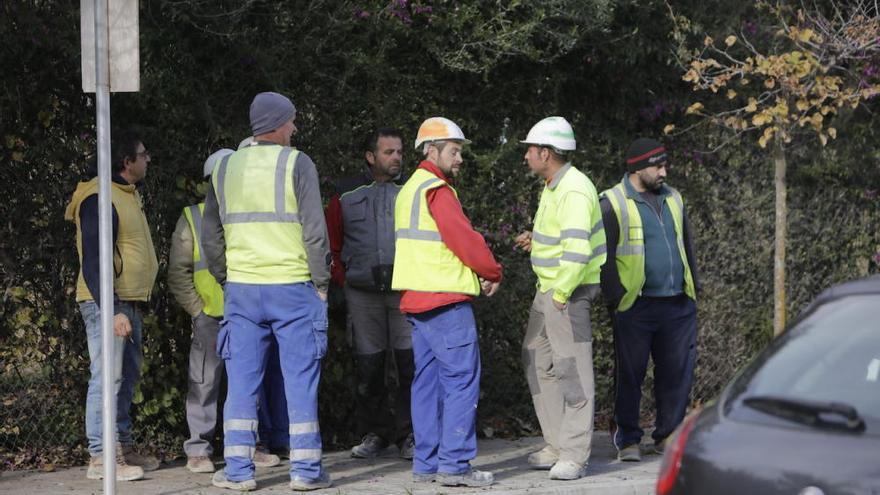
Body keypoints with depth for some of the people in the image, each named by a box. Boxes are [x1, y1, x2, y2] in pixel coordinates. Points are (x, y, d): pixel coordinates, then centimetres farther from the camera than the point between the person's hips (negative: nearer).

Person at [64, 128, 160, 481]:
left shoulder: (127, 194, 16)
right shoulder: (100, 199, -16)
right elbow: (93, 262, -20)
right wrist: (112, 310, -26)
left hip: (129, 302, 10)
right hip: (107, 302, -10)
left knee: (126, 377, 13)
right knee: (107, 375, -10)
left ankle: (123, 449, 20)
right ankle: (101, 457, -10)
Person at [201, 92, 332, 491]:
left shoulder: (225, 168, 8)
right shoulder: (297, 163, -6)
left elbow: (211, 235, 11)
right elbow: (314, 229, -9)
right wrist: (321, 282, -2)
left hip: (241, 289, 4)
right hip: (293, 288, -4)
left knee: (242, 380, 7)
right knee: (301, 379, 3)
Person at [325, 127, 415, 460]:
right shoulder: (346, 195, 10)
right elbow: (330, 243, 14)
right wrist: (342, 279, 5)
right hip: (362, 292, 1)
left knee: (411, 363, -6)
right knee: (368, 365, 4)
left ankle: (409, 434, 3)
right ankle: (374, 433, 15)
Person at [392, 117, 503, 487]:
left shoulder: (409, 189, 19)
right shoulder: (436, 189, -11)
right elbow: (464, 238, -16)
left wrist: (476, 272, 10)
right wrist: (493, 273, 0)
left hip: (416, 299, 10)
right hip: (446, 300, -10)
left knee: (428, 380, 10)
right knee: (462, 380, -8)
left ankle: (426, 463, 12)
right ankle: (454, 463, -10)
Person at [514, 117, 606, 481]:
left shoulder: (574, 190, -20)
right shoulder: (552, 186, 13)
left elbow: (577, 248, -27)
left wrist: (562, 293, -23)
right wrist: (538, 240, 12)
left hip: (569, 289, -11)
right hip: (547, 287, 11)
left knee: (572, 369, -7)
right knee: (538, 361, 14)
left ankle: (574, 456, -4)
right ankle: (557, 446, 21)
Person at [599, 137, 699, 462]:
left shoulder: (673, 199, 15)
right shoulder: (613, 203, -3)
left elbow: (687, 246, 22)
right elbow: (604, 255, -5)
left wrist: (693, 289, 14)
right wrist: (616, 298, -10)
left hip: (679, 305, 5)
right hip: (636, 307, -5)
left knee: (678, 372, 5)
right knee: (630, 374, 1)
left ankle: (668, 435, 15)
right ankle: (627, 440, 11)